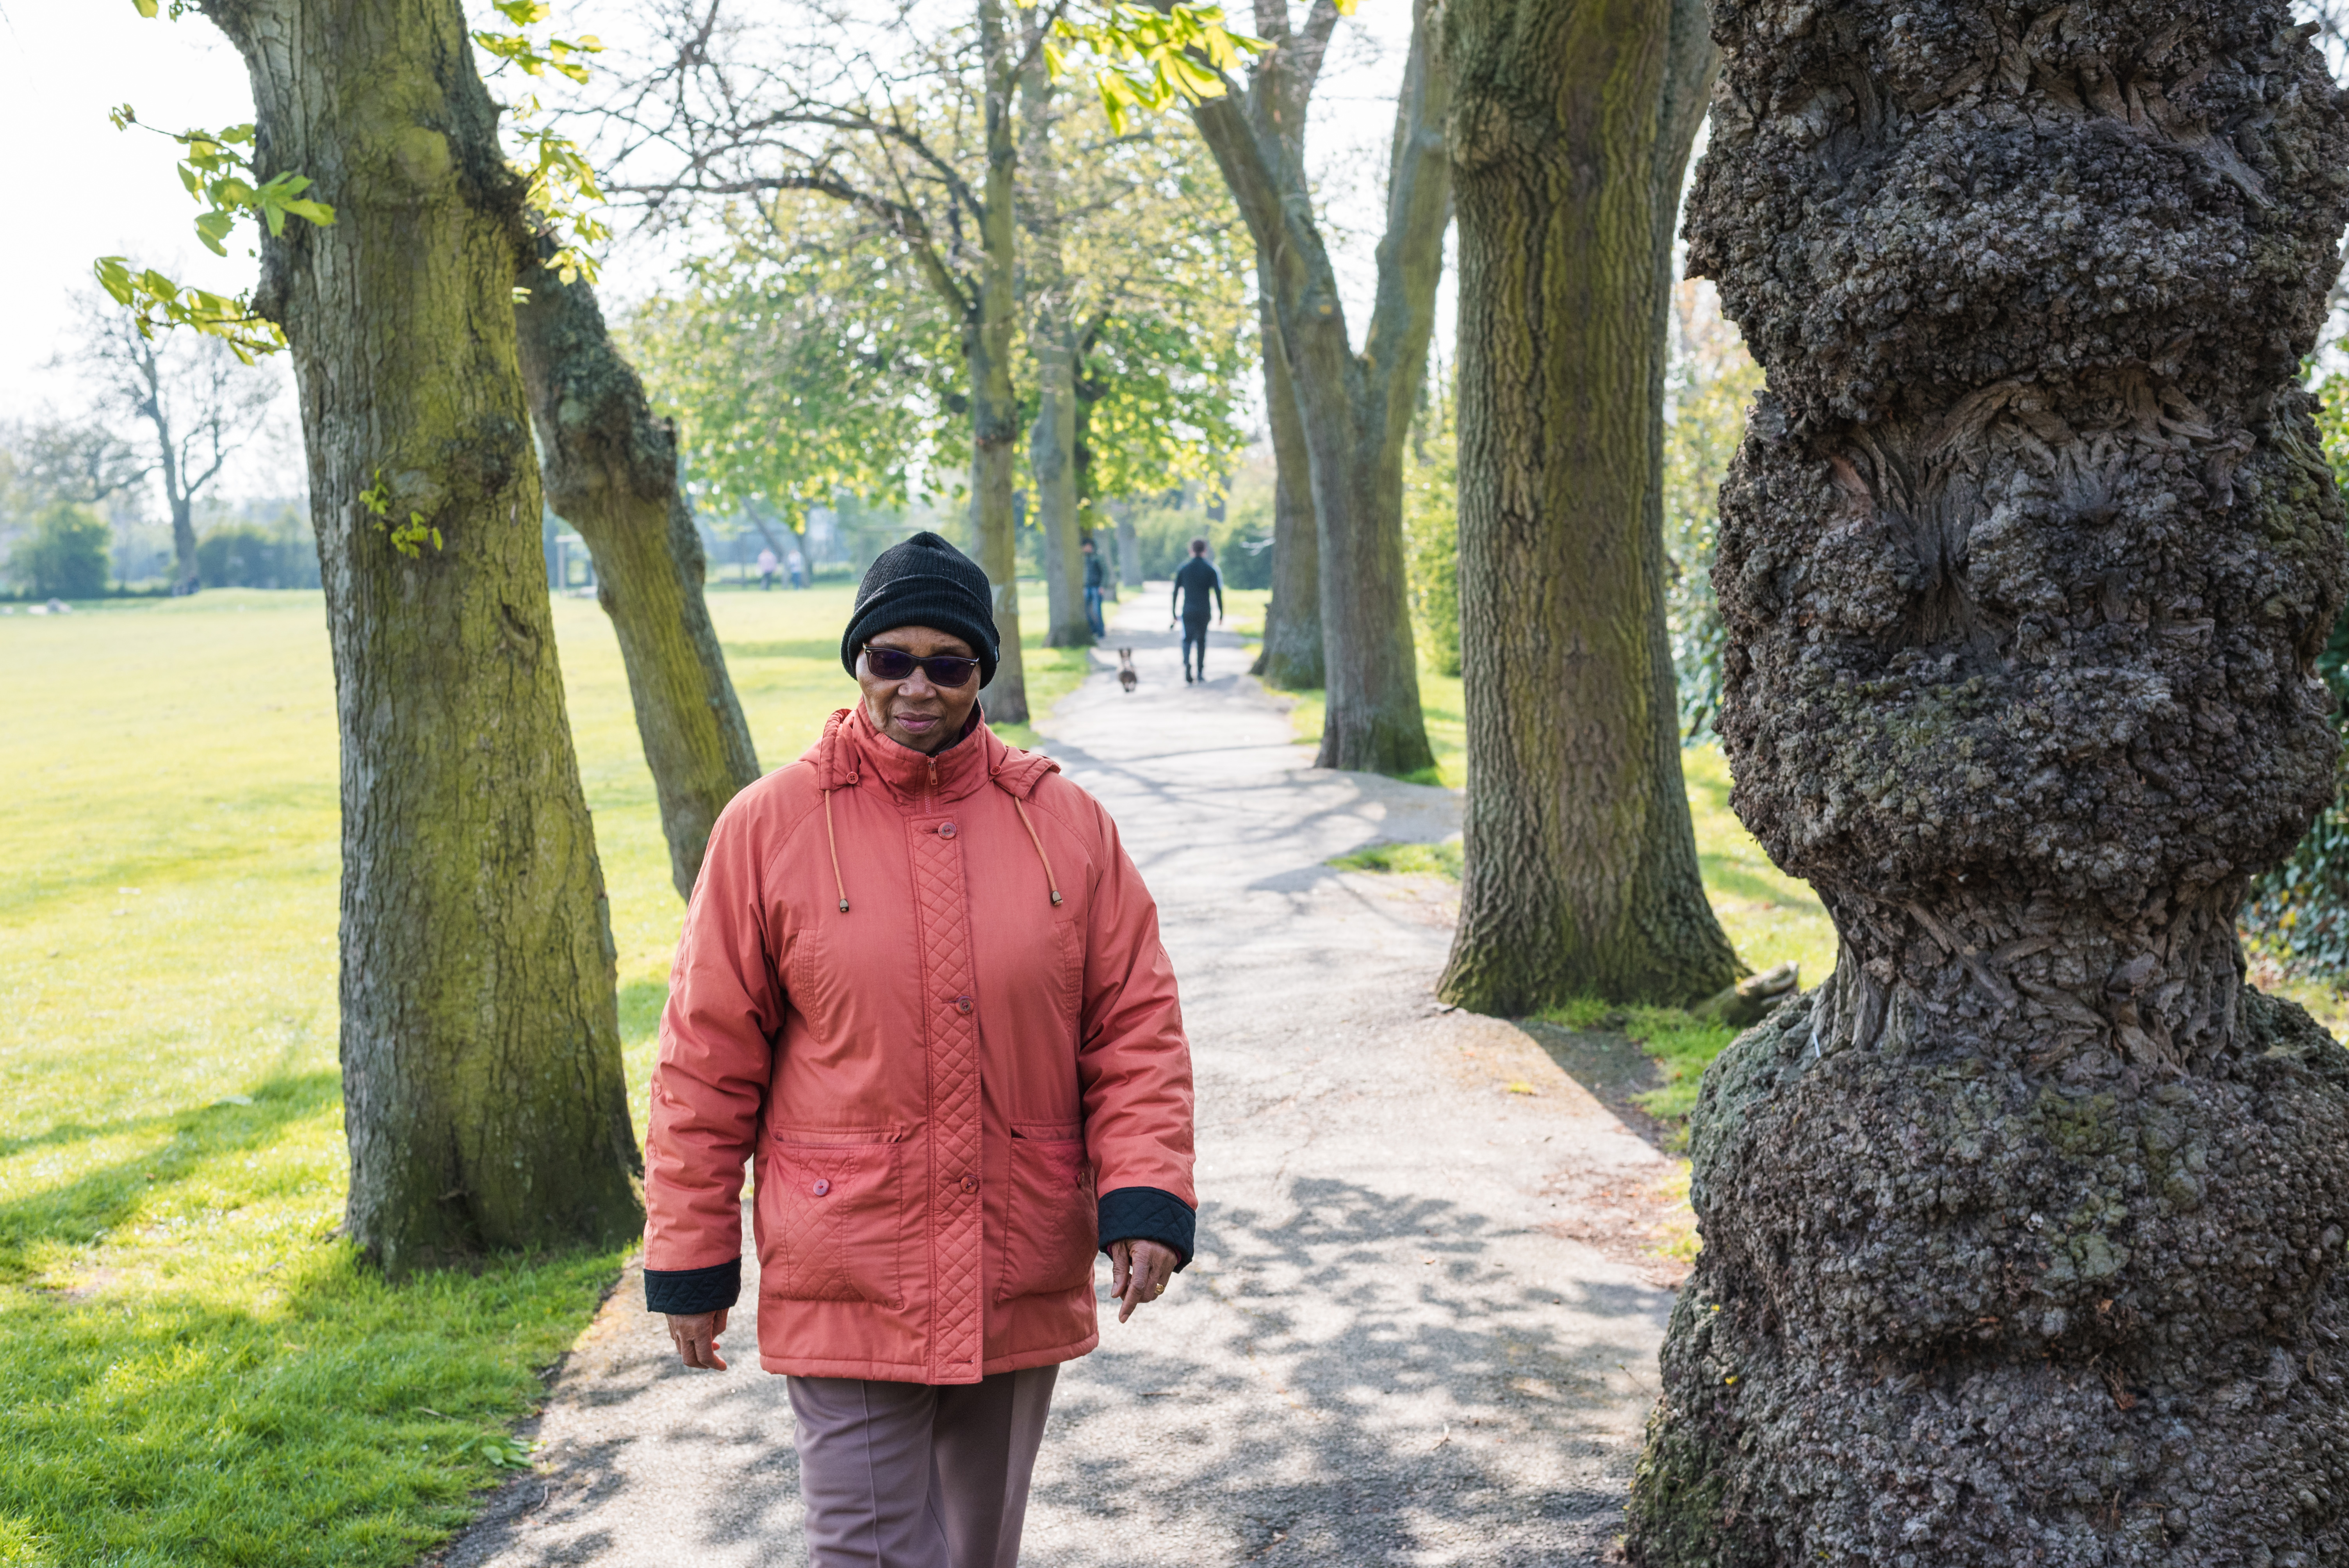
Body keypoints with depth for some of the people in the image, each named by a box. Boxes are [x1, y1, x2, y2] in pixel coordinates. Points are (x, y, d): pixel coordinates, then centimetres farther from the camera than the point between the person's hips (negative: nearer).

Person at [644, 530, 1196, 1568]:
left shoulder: (1067, 824, 2)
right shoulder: (768, 827, -4)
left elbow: (1136, 1026, 3)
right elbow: (706, 1063, -1)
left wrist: (1145, 1199, -10)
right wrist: (690, 1264, -1)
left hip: (1024, 1283, 3)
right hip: (847, 1282, -3)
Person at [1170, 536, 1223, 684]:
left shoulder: (1183, 568, 3)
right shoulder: (1210, 568, -1)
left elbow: (1176, 591, 2)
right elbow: (1218, 591, -7)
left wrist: (1174, 612, 8)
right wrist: (1221, 611, -2)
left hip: (1187, 611, 0)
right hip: (1204, 611, 0)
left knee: (1187, 640, 3)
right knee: (1202, 640, 13)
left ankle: (1187, 666, -23)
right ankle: (1201, 673, 16)